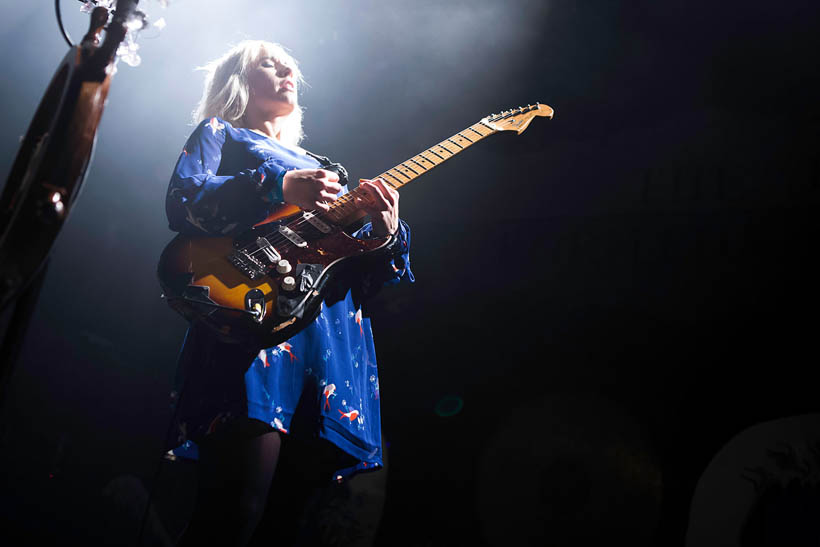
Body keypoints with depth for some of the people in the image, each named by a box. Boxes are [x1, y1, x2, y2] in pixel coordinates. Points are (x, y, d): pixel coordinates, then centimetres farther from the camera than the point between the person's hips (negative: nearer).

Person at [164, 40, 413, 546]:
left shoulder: (321, 169, 33)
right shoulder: (219, 133, 20)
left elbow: (367, 277, 24)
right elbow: (182, 202, -3)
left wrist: (387, 235, 2)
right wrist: (279, 188, -15)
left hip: (337, 340, 6)